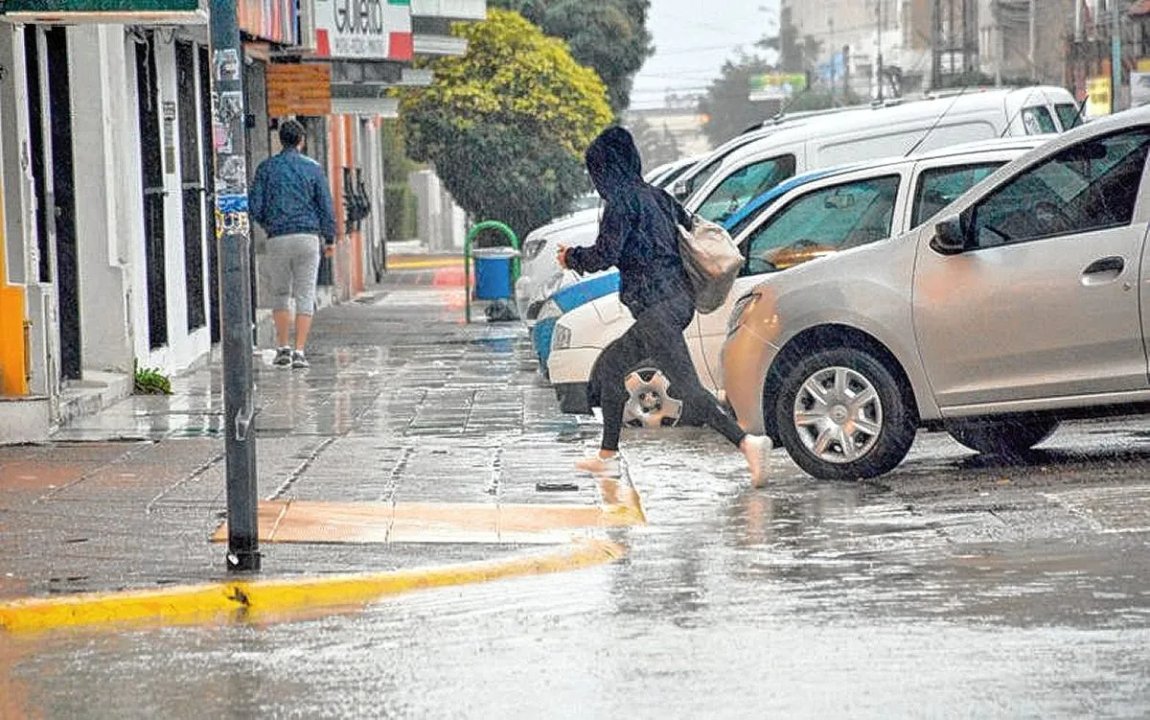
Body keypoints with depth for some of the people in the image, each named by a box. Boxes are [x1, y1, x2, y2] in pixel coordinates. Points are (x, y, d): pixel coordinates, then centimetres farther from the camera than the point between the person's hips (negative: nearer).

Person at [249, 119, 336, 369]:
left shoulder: (266, 168, 2)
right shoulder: (313, 168, 2)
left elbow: (255, 206, 0)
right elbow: (326, 205, 2)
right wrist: (329, 238, 12)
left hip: (277, 238, 1)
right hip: (307, 236, -1)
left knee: (280, 294, 14)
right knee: (305, 296, 2)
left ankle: (283, 347, 6)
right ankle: (299, 352, -6)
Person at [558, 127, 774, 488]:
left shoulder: (622, 200, -9)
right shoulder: (656, 197, 16)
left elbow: (605, 254, -14)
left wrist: (572, 257, 5)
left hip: (656, 306, -10)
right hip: (678, 299, 10)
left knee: (687, 386, -14)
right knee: (608, 368, 20)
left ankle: (747, 443, -26)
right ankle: (607, 457, 24)